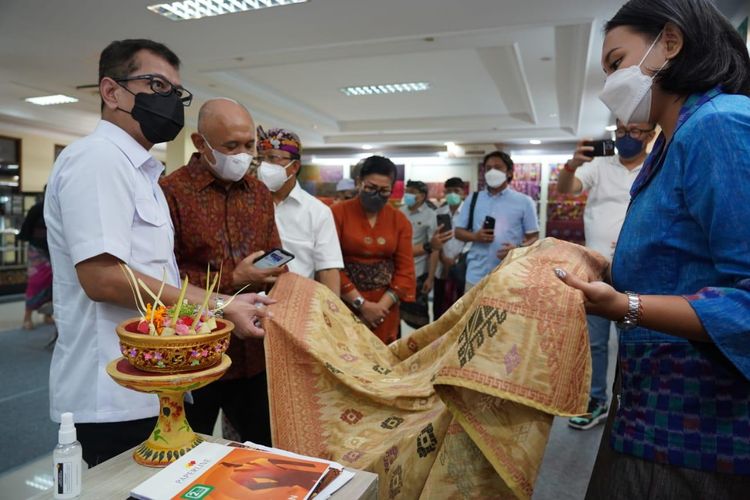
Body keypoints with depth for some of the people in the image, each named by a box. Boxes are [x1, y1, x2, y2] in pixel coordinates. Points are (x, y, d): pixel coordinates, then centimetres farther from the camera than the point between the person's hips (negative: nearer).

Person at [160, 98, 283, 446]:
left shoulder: (260, 193, 9)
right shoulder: (171, 192, -12)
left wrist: (273, 272, -2)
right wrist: (232, 280, -18)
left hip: (253, 353, 6)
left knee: (268, 451, 18)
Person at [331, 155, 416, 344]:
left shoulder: (400, 220, 5)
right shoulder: (338, 213, -6)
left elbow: (405, 268, 2)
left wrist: (382, 305, -9)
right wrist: (361, 303, -13)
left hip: (385, 306, 3)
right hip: (345, 304, -3)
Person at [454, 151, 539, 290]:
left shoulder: (524, 202, 3)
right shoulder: (473, 200, 10)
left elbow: (533, 237, 3)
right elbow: (458, 232, 12)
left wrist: (518, 248, -18)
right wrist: (475, 236, -10)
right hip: (477, 275, 2)